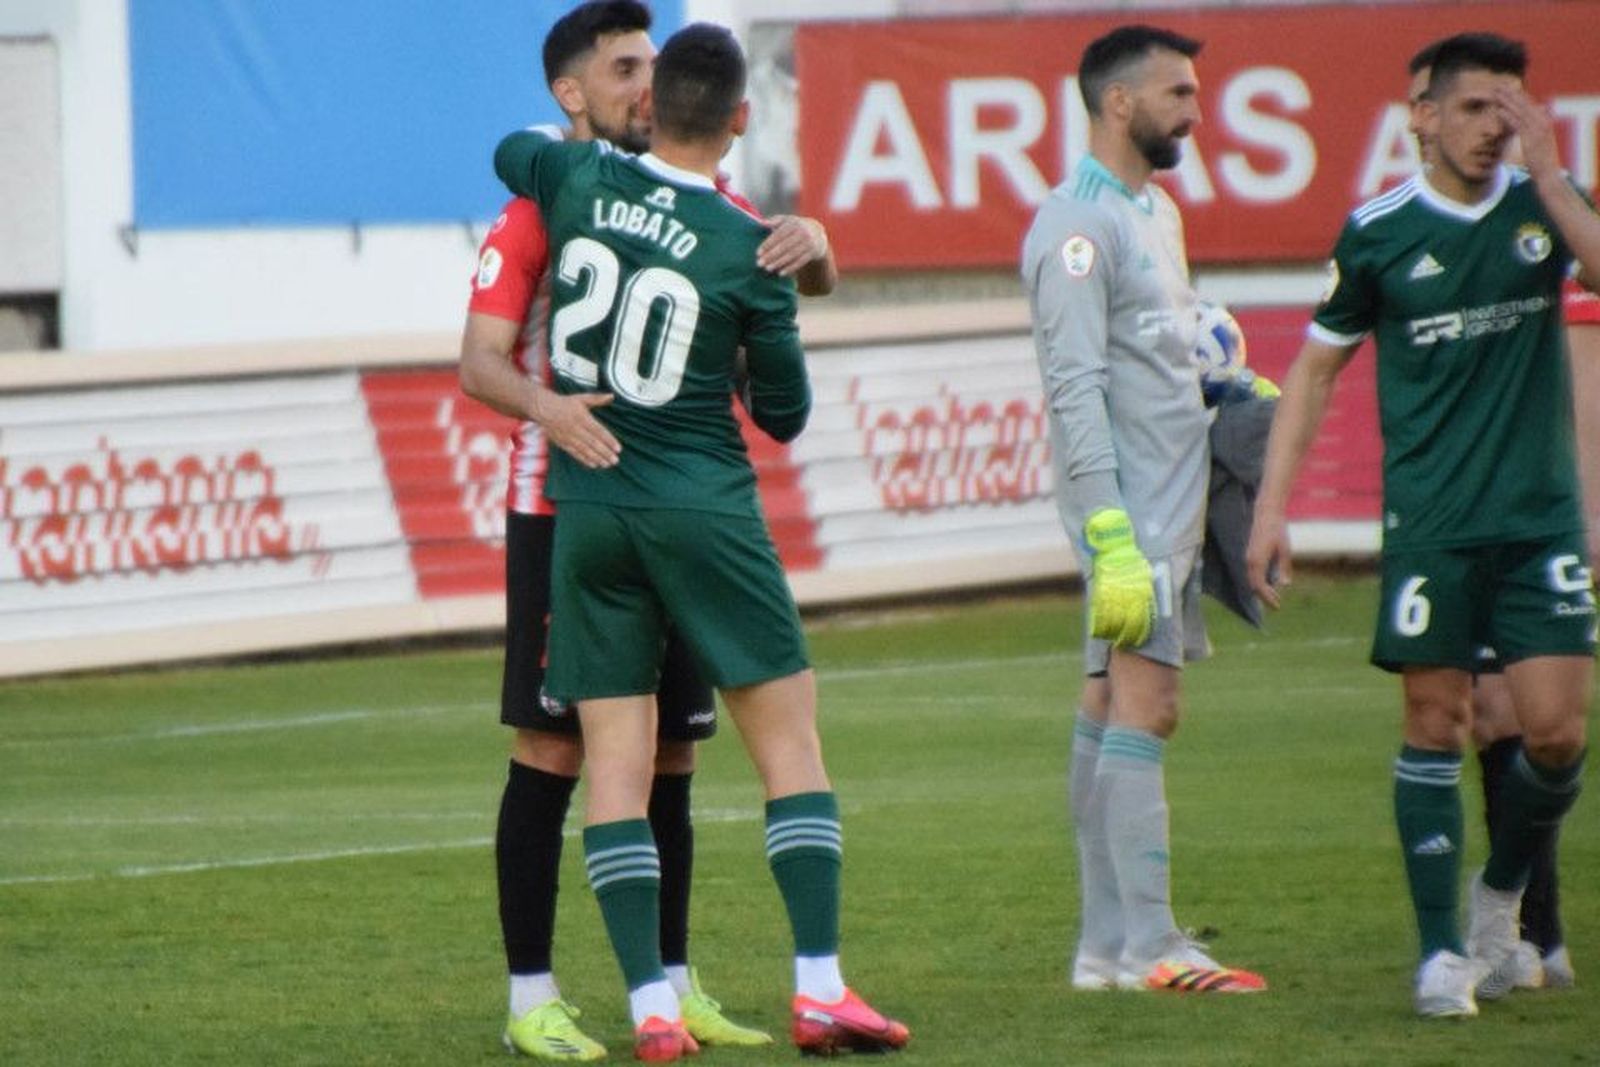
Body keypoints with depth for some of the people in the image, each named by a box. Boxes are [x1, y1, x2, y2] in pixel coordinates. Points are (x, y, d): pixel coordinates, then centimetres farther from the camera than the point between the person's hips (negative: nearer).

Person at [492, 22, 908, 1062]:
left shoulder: (580, 180, -1)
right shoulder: (750, 247, -9)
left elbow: (513, 150, 24)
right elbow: (786, 411, 1)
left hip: (586, 508, 3)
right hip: (704, 509, -3)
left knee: (618, 761, 4)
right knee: (790, 737, 4)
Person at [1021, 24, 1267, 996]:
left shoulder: (1156, 212, 18)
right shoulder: (1078, 225, -13)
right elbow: (1076, 389, -19)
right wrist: (1111, 536, -23)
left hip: (1173, 506, 9)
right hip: (1133, 514, -9)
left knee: (1113, 709, 9)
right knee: (1144, 705, -11)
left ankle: (1107, 945, 10)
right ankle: (1149, 947, -13)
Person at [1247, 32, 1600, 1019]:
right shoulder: (1380, 231, 0)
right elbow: (1316, 369, 9)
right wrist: (1272, 508, 4)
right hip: (1430, 522, -1)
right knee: (1435, 728, -3)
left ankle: (1503, 893, 22)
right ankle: (1443, 951, 4)